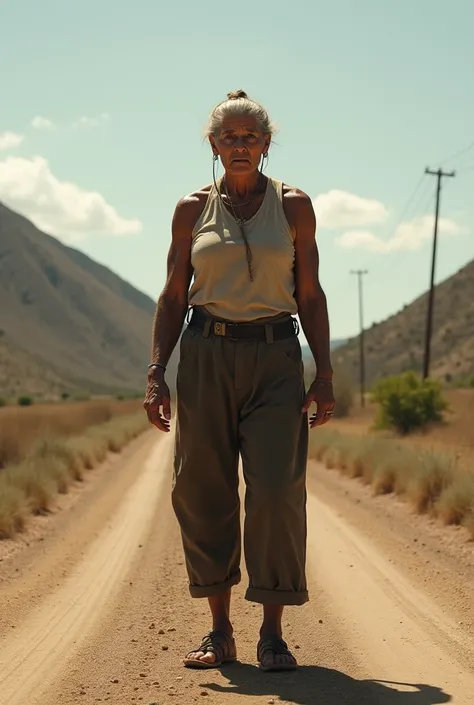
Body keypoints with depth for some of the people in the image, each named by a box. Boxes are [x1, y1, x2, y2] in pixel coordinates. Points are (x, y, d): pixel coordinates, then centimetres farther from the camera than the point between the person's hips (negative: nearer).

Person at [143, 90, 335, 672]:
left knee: (276, 493, -10)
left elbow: (310, 295, 6)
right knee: (203, 495, 0)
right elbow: (173, 297, 8)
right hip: (206, 356, 1)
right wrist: (156, 375, -1)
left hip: (275, 359, -1)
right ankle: (220, 632, 11)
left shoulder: (293, 206, 6)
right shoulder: (193, 210, 7)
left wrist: (324, 373, -2)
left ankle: (272, 634, 0)